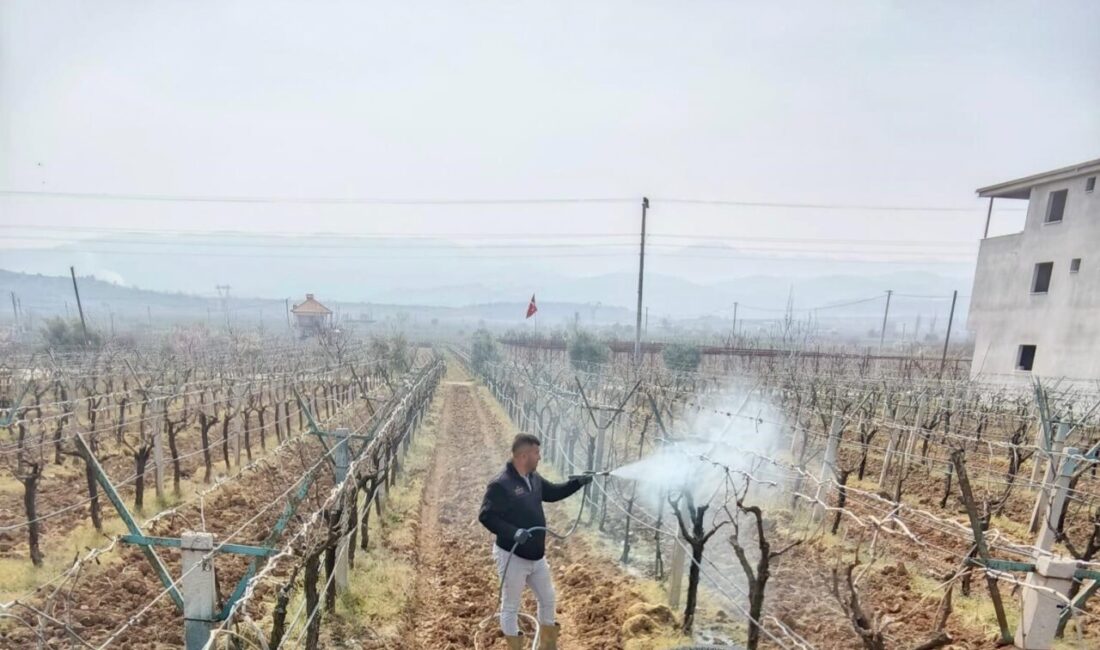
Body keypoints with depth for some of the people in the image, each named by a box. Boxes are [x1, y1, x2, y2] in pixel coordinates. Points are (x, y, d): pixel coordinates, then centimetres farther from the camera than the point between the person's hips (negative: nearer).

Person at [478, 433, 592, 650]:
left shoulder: (534, 479, 4)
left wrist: (577, 482, 9)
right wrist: (512, 532, -35)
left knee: (548, 599, 21)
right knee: (511, 607, 8)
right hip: (512, 556, -9)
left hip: (536, 556, 9)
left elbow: (553, 492, 19)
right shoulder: (500, 485, -22)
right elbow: (485, 516, -23)